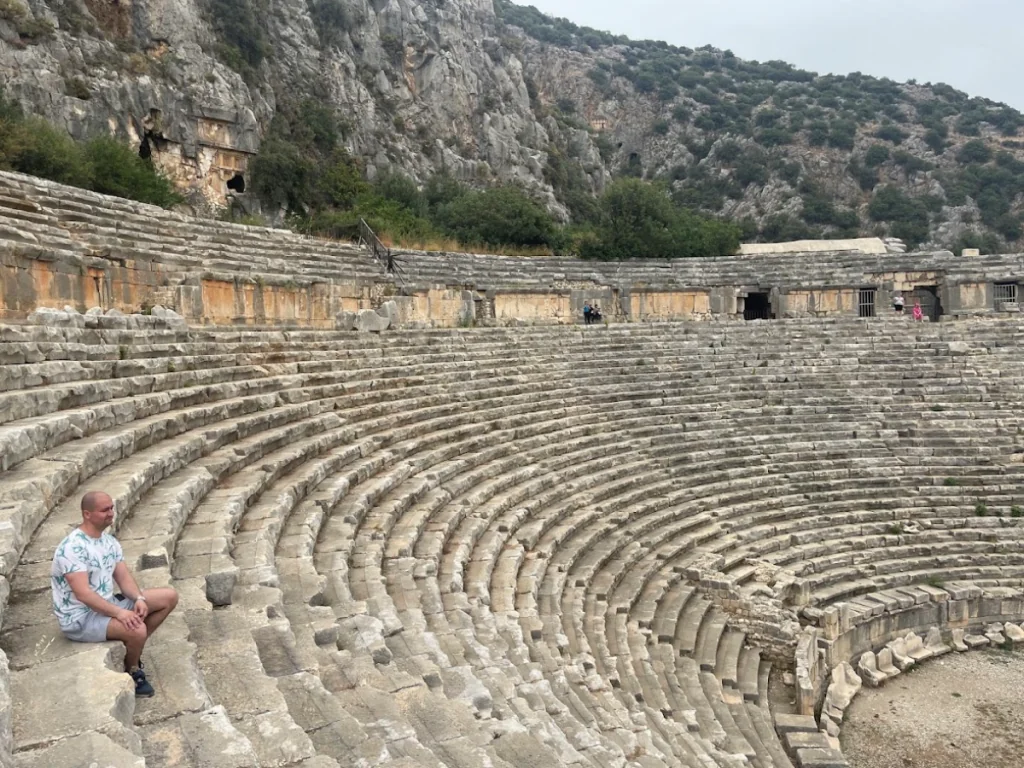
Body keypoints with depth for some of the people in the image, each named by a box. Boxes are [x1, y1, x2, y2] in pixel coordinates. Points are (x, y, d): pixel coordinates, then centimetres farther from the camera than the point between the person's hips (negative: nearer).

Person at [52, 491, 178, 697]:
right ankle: (132, 672, 0)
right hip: (80, 618, -9)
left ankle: (132, 650, 9)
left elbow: (124, 578, 3)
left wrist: (139, 599, -17)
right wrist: (119, 612, -36)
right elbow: (83, 594, -29)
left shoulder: (109, 541, 5)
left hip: (107, 605, 9)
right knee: (137, 629, -32)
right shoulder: (72, 548, -23)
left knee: (169, 597, 3)